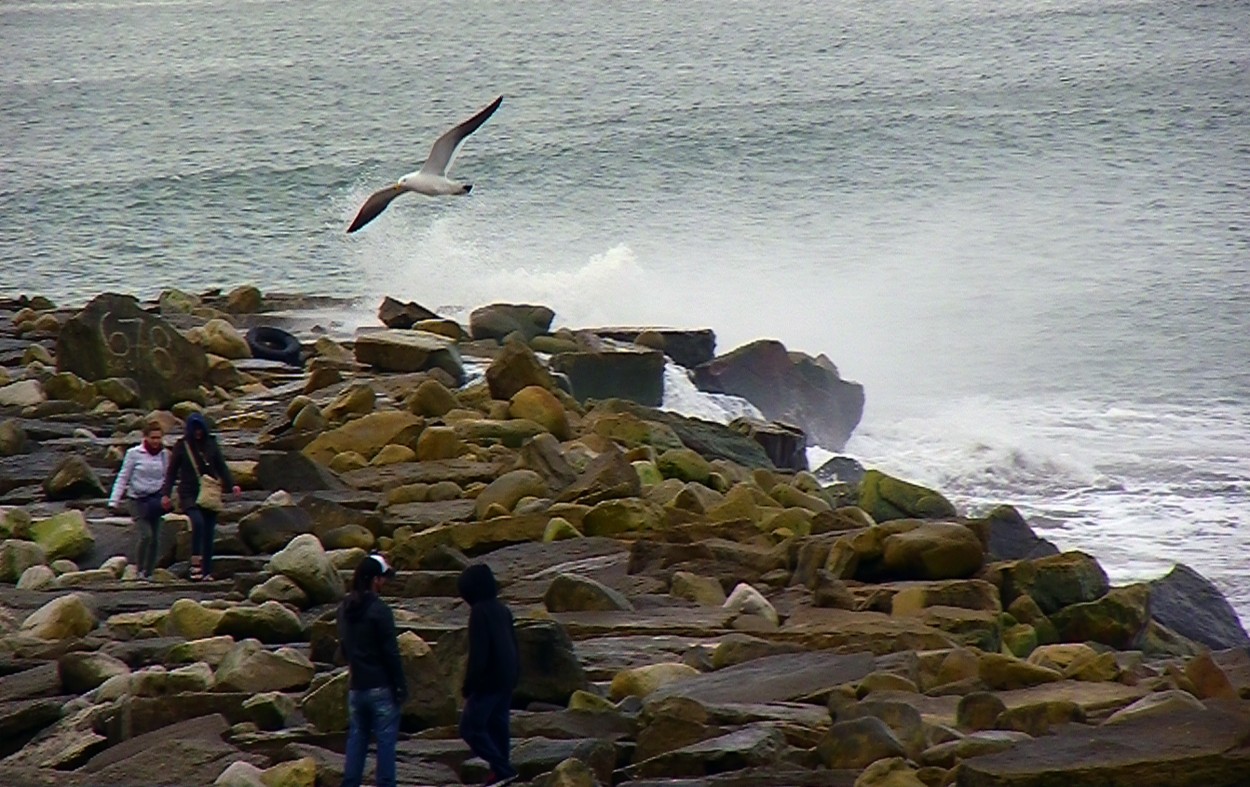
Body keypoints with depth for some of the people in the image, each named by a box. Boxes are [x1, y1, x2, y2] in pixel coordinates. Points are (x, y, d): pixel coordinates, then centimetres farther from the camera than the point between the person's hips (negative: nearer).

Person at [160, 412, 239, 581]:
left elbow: (222, 467, 12)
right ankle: (196, 562, -23)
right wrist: (166, 494, -4)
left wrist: (231, 485, -3)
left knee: (209, 533, 2)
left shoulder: (211, 445, 9)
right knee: (198, 522, -28)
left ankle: (207, 572, 7)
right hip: (189, 494, -3)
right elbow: (171, 472, 5)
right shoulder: (181, 446, 3)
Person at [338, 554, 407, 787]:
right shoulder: (379, 610, -15)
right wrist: (401, 686, -10)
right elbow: (391, 652, -14)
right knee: (386, 739, -2)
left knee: (356, 738, 12)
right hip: (381, 687, -7)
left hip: (356, 686, 7)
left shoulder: (345, 609, 8)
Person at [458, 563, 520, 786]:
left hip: (488, 681, -9)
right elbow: (513, 645, 17)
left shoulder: (479, 612, -16)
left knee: (470, 727, -5)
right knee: (498, 725, 15)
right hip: (507, 680, 9)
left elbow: (478, 653, -19)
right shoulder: (502, 609, 11)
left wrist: (468, 684, -13)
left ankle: (502, 769, -12)